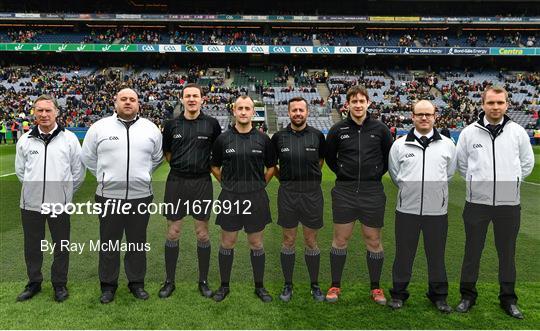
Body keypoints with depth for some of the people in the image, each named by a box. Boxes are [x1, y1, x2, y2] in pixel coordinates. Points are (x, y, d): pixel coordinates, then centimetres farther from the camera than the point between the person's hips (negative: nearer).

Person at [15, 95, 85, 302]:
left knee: (61, 245, 8)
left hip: (60, 204, -2)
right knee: (32, 245, 14)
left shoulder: (69, 139, -4)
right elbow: (20, 170, 14)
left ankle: (60, 284, 25)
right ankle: (34, 283, 32)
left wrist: (65, 192, 5)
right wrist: (33, 188, 11)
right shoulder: (25, 140, 3)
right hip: (31, 203, 3)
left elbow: (78, 171, 2)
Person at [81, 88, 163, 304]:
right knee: (109, 243, 10)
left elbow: (157, 157, 17)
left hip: (140, 195, 1)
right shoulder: (99, 127, 1)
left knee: (138, 242, 12)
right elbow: (88, 157, 10)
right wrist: (104, 177, 8)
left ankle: (137, 282, 27)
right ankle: (108, 284, 26)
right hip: (108, 196, -1)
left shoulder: (150, 128, 5)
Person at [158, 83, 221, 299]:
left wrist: (204, 167, 6)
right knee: (173, 232, 7)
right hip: (176, 183, 1)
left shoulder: (211, 124, -2)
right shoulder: (172, 125, 2)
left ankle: (203, 281, 21)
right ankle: (169, 281, 21)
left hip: (202, 183, -1)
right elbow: (166, 153, 14)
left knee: (202, 233, 6)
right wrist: (181, 166, 8)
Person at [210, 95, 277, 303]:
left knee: (256, 243, 10)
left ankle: (259, 287, 24)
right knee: (227, 243, 8)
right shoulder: (223, 139, 0)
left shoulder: (263, 139, 1)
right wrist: (227, 184, 6)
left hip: (256, 198, 0)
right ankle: (224, 286, 24)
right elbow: (215, 166, 12)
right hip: (230, 198, 0)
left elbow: (271, 167, 12)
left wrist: (260, 185, 6)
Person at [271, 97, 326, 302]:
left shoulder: (317, 136, 0)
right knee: (288, 241, 9)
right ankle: (288, 285, 22)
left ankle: (315, 285, 24)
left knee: (311, 241, 9)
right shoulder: (279, 137, 1)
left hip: (312, 193, 0)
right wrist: (283, 178, 6)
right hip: (287, 193, 0)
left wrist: (310, 176, 11)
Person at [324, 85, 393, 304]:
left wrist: (378, 173, 6)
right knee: (340, 239, 7)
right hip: (344, 191, 0)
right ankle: (335, 286, 21)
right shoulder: (338, 130, 0)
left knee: (373, 240, 9)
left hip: (372, 192, 0)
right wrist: (342, 173, 7)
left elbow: (389, 155, 13)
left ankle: (376, 288, 24)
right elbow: (329, 156, 14)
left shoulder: (380, 129, 1)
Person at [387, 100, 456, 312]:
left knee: (436, 253, 11)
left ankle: (439, 295, 28)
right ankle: (398, 293, 23)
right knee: (404, 253, 9)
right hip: (407, 209, 0)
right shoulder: (400, 145, 1)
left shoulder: (447, 145, 3)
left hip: (437, 210, 1)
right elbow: (394, 173, 12)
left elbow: (449, 173, 16)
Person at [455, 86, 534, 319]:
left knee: (507, 253, 11)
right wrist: (477, 182, 6)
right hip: (477, 202, -1)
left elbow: (527, 162, 12)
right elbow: (461, 163, 9)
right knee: (472, 251, 8)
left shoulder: (518, 132, 1)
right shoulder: (469, 132, -1)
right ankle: (468, 295, 23)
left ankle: (508, 299, 27)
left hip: (509, 203, 1)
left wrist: (510, 182, 7)